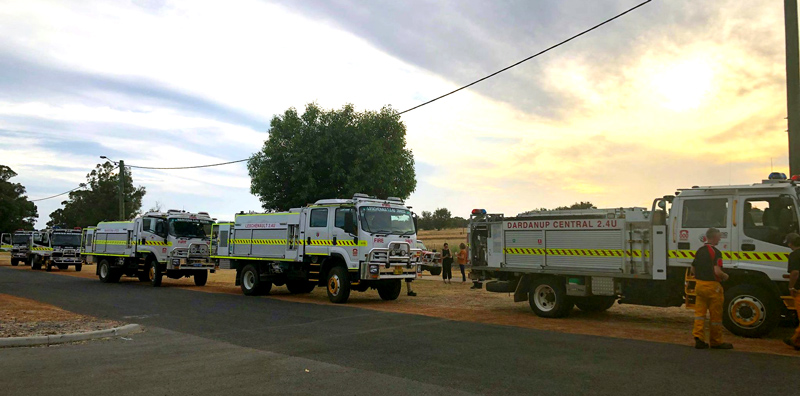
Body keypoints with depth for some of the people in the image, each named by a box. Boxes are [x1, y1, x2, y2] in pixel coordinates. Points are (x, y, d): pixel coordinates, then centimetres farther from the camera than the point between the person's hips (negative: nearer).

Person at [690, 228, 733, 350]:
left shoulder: (700, 250, 10)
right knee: (715, 315, 5)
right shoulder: (715, 252, -14)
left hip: (699, 284, 7)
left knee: (700, 312, 7)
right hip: (712, 286, -7)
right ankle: (716, 342, 14)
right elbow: (717, 271, -22)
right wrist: (725, 276, -3)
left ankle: (698, 338, 0)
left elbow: (693, 269, 15)